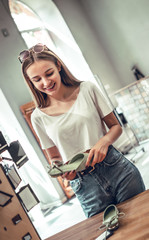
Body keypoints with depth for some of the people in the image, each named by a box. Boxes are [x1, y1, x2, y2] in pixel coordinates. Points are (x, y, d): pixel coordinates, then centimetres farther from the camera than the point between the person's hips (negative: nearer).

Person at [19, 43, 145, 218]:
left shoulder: (87, 89, 1)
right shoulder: (39, 117, 1)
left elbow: (115, 126, 6)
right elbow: (54, 157, 10)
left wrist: (104, 141, -15)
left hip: (119, 170, 1)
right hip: (85, 184, 0)